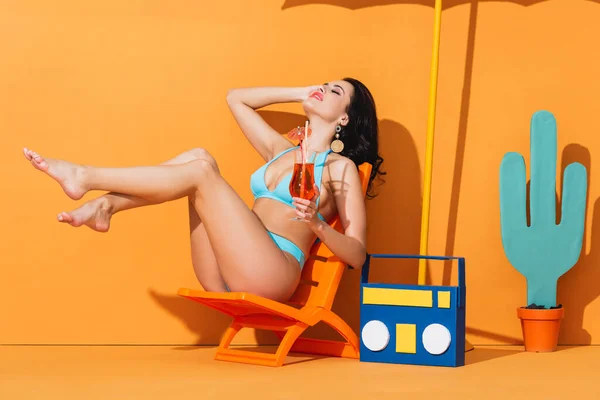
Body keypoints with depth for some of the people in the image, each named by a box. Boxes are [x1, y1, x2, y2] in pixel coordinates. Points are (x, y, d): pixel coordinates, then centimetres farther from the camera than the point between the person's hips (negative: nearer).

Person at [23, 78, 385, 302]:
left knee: (200, 171, -17)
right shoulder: (281, 151, 25)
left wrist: (316, 224, -22)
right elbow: (236, 98, 32)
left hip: (272, 276, -6)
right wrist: (301, 94, 29)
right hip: (227, 280, 6)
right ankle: (104, 207, -17)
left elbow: (357, 254, -3)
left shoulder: (341, 168, 6)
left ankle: (85, 178, -12)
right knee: (199, 158, -6)